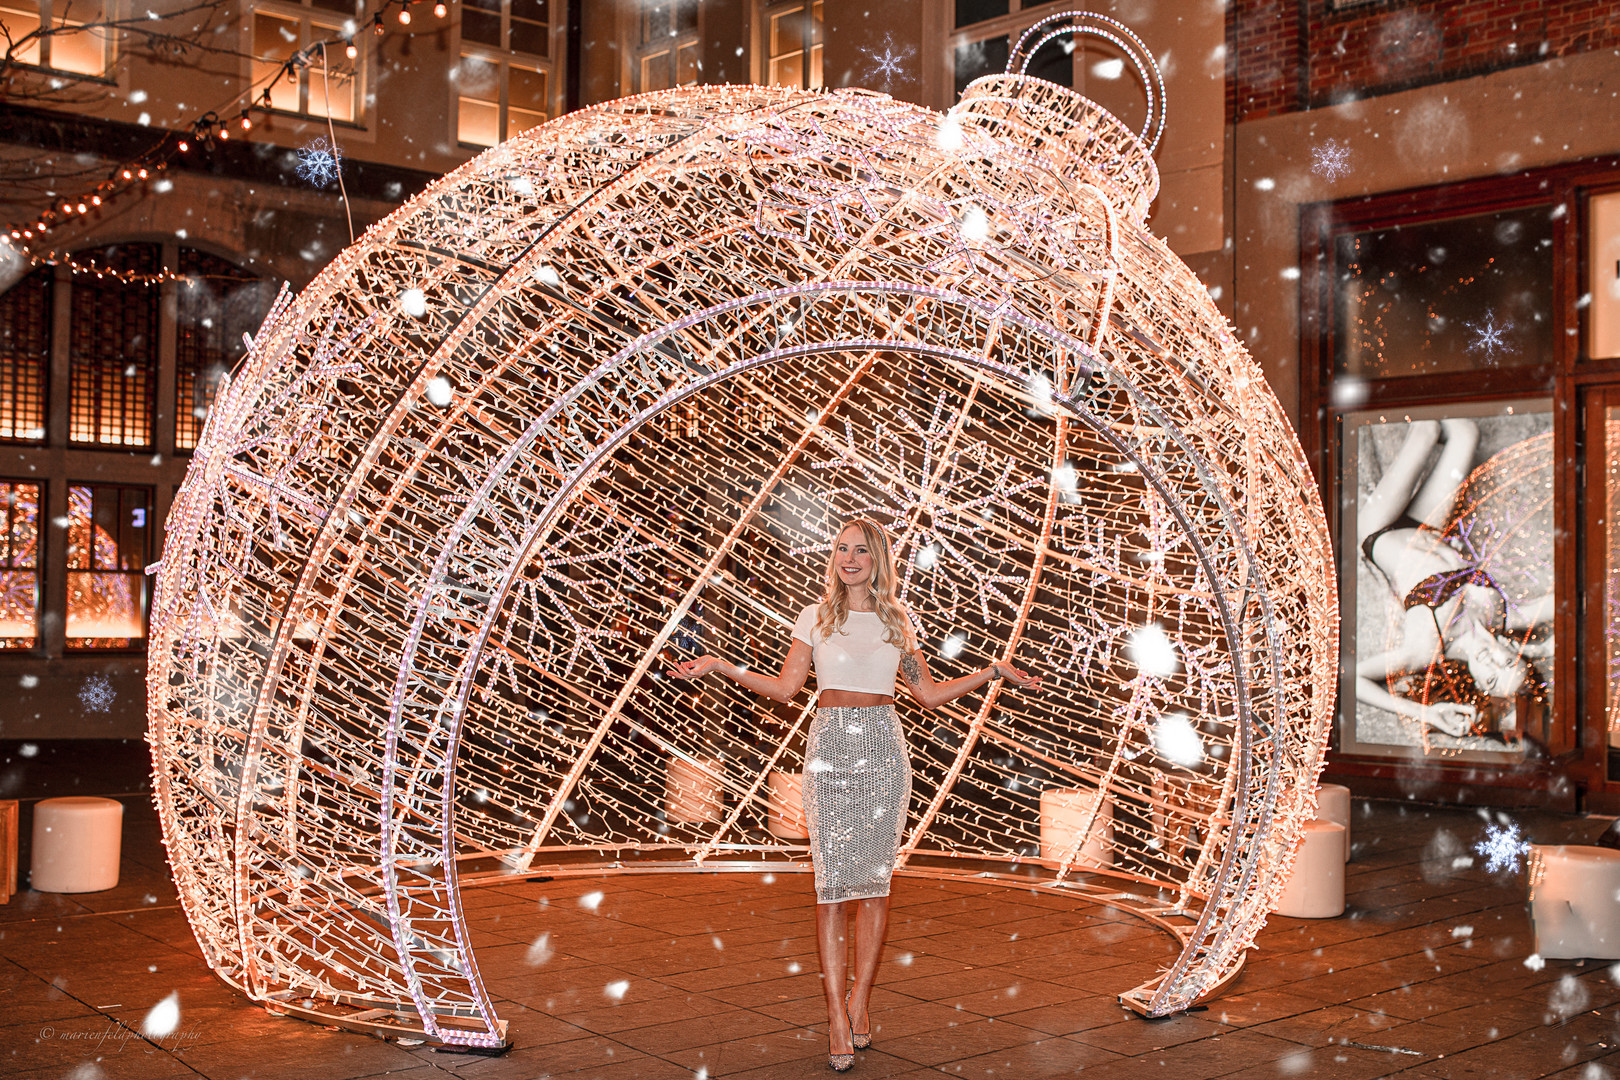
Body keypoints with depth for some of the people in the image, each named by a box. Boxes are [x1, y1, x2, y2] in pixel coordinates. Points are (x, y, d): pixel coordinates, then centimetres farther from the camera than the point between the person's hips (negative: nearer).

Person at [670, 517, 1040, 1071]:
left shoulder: (897, 619, 10)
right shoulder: (816, 616, 6)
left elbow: (928, 693, 12)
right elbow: (785, 687, 5)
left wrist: (992, 672, 7)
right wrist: (719, 667, -4)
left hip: (884, 749, 2)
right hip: (830, 746, -1)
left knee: (876, 879, 3)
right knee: (832, 881, -6)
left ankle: (859, 1003, 15)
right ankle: (838, 1016, -1)